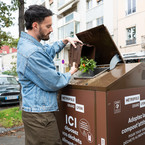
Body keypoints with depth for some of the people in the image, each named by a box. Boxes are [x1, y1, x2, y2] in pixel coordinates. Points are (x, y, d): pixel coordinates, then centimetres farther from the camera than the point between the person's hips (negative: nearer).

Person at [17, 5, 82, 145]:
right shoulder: (33, 53, -26)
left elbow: (49, 50, 26)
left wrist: (65, 40, 14)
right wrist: (70, 73, -2)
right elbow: (54, 83, -20)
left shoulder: (25, 43, 8)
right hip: (40, 115, -10)